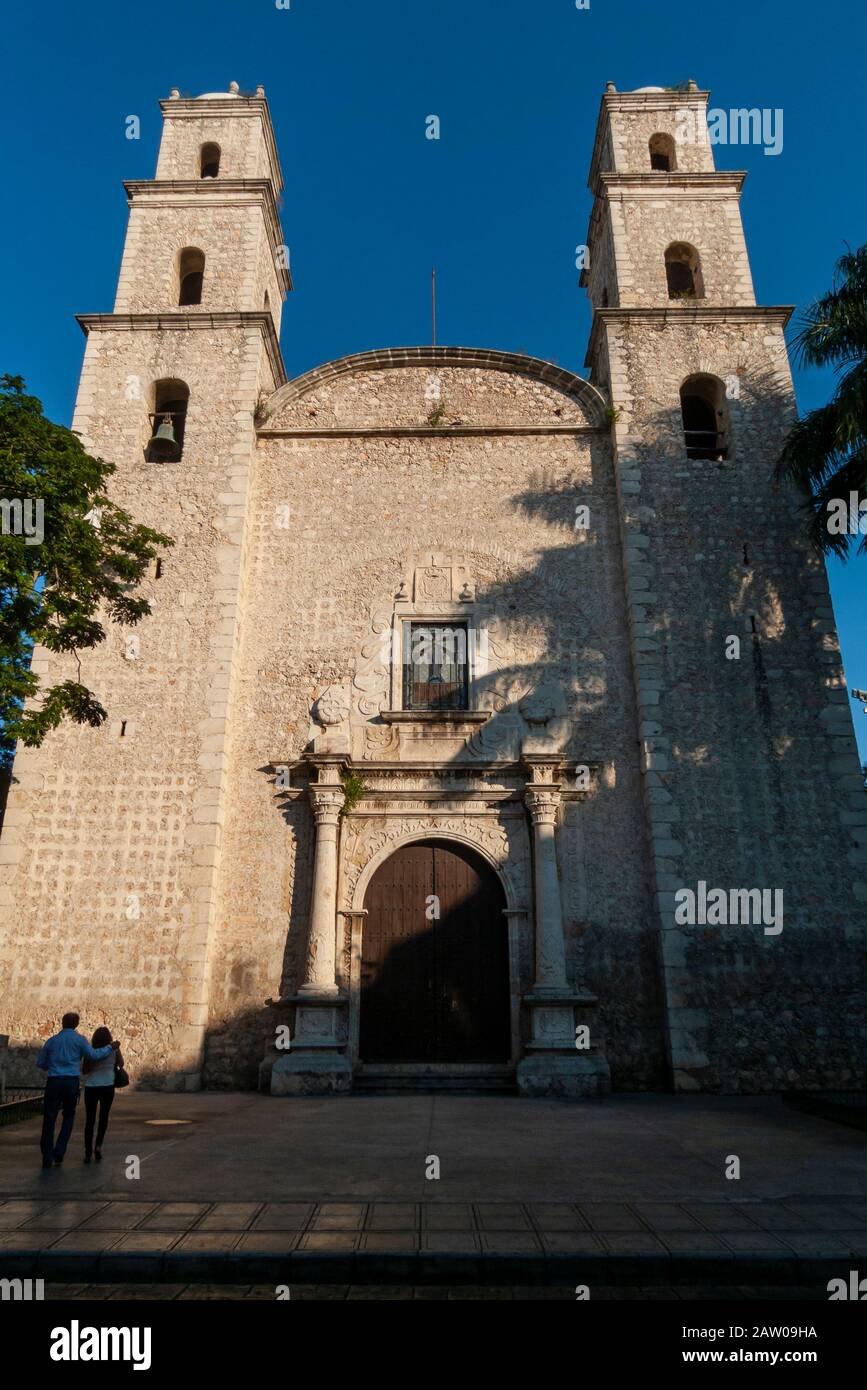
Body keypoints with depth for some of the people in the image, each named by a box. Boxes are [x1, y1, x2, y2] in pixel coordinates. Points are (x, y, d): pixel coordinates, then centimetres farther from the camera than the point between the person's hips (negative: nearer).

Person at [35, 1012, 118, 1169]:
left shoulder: (51, 1041, 11)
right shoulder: (79, 1039, 2)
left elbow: (40, 1063, 18)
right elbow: (93, 1055, -4)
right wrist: (111, 1048, 8)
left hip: (53, 1081, 1)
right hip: (72, 1082, -1)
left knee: (49, 1120, 7)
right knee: (68, 1117, 15)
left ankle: (47, 1159, 5)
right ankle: (59, 1152, 4)